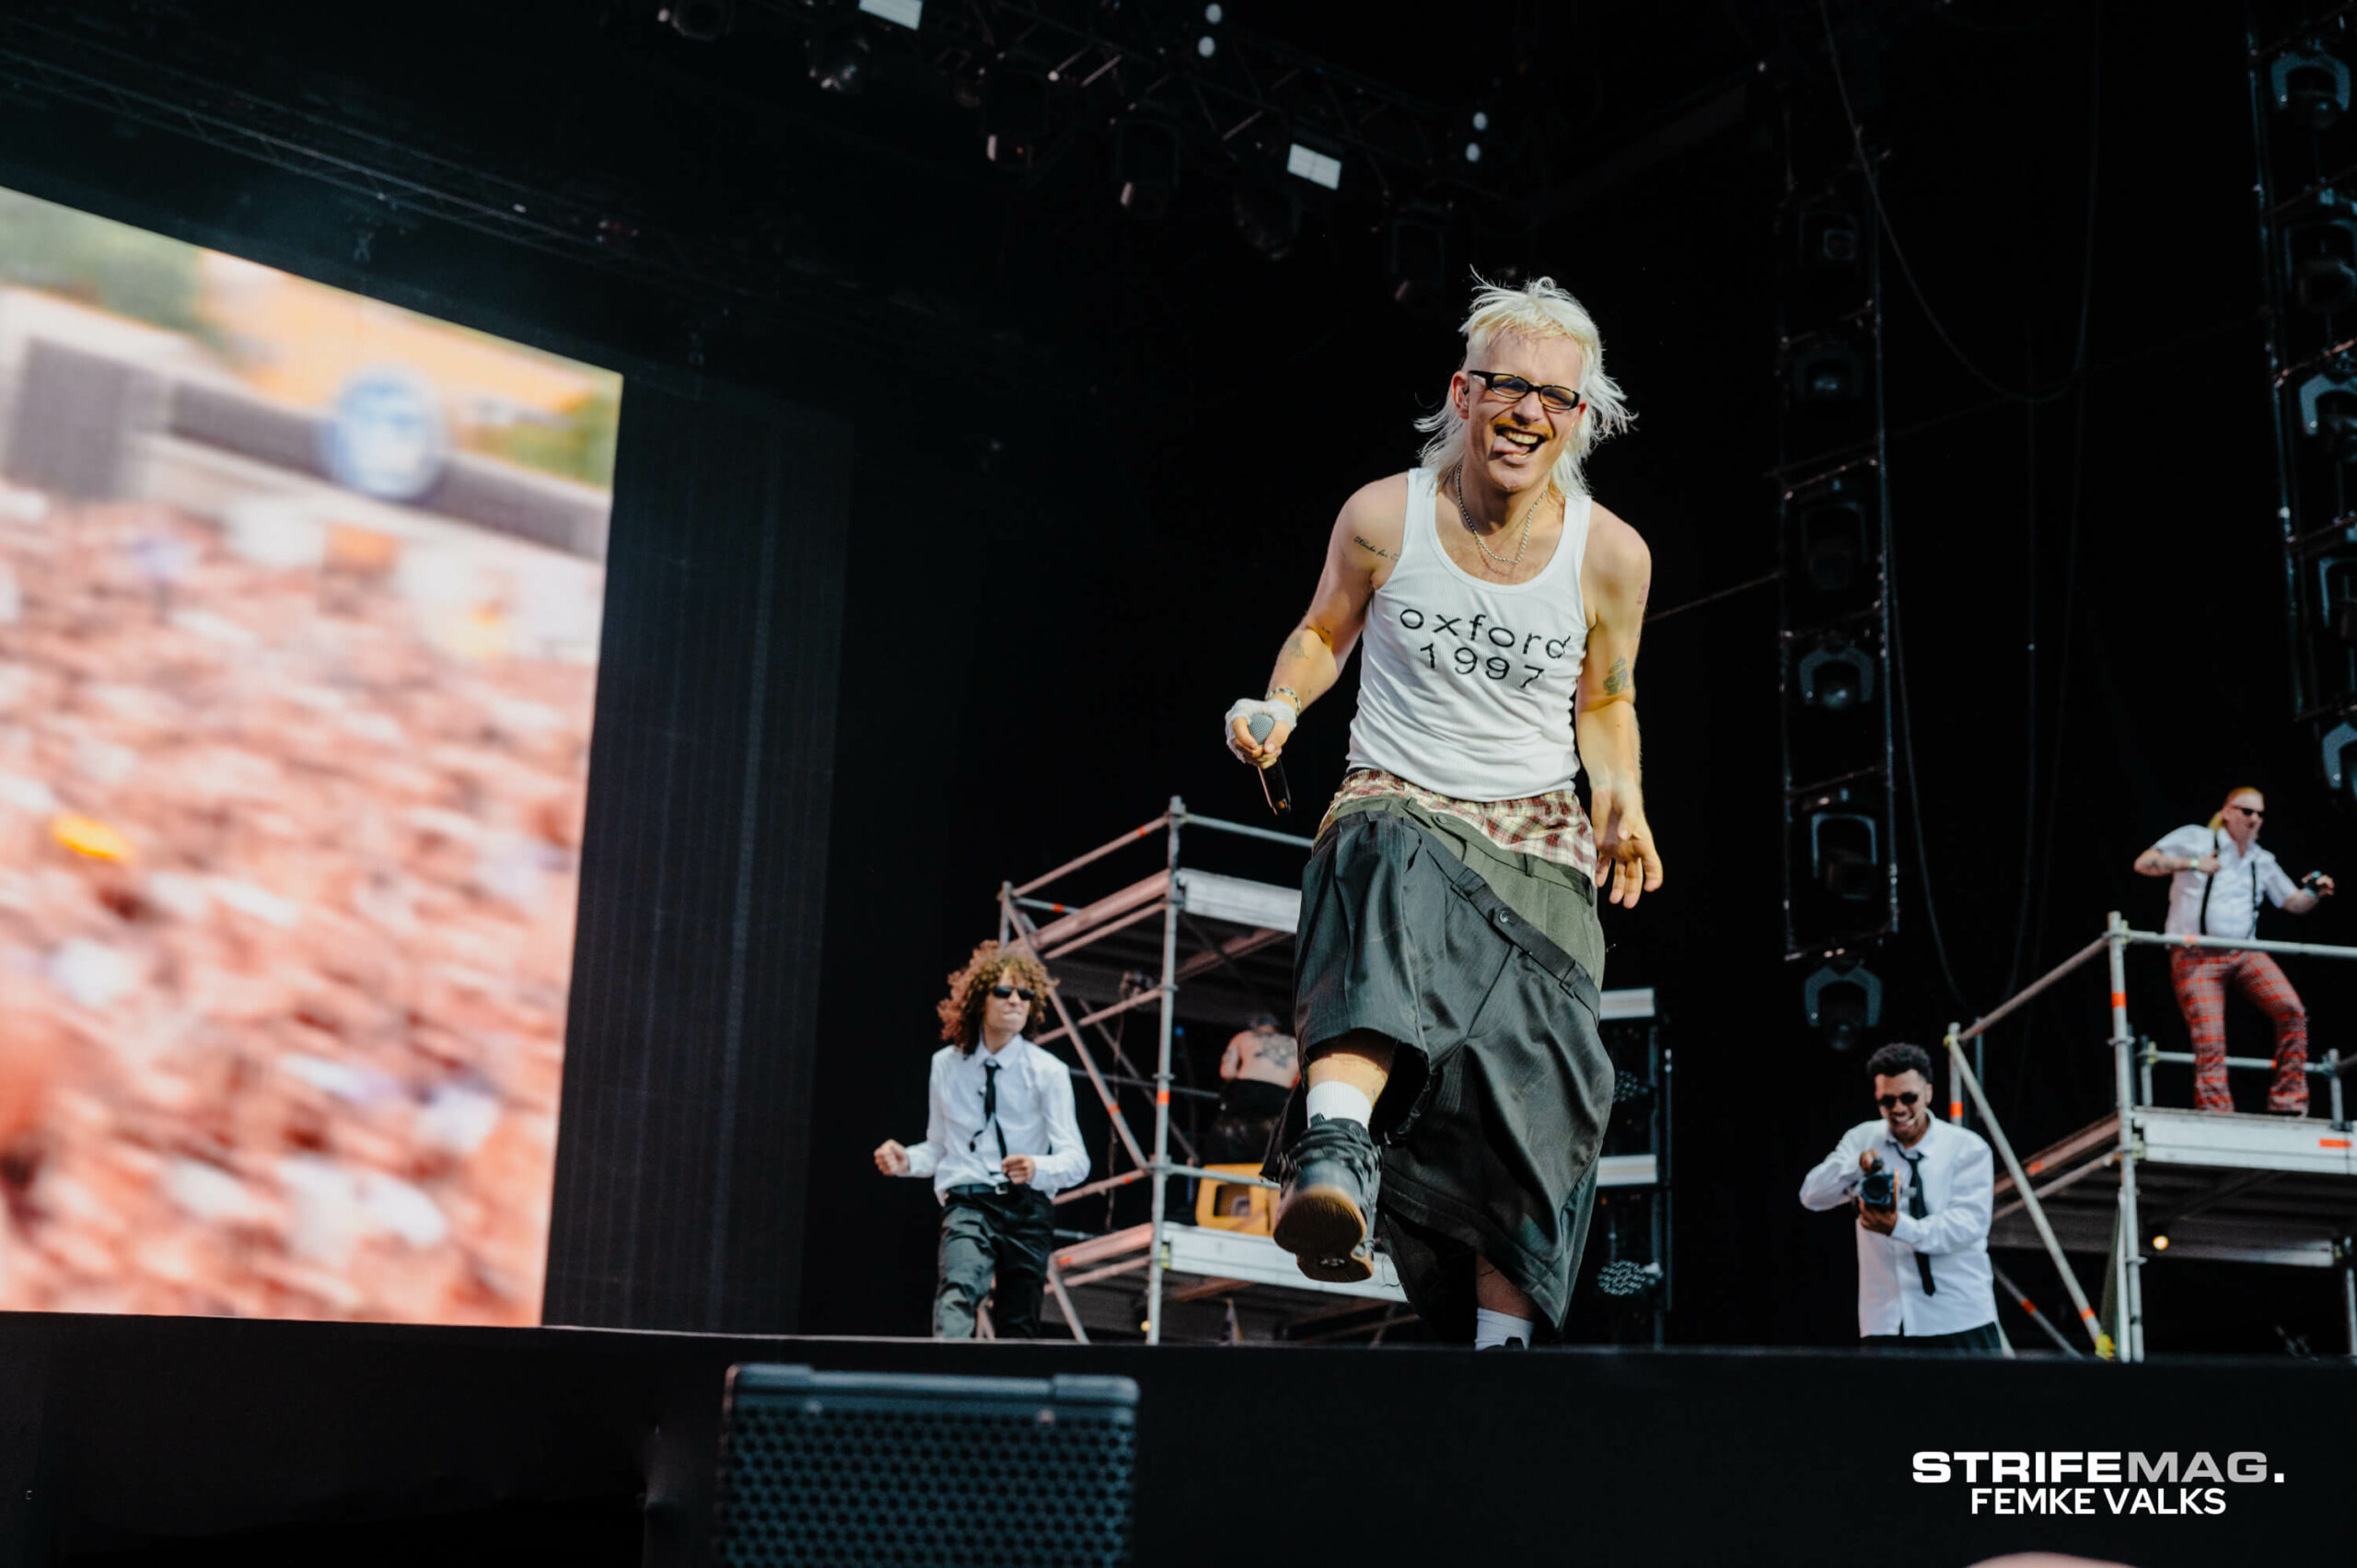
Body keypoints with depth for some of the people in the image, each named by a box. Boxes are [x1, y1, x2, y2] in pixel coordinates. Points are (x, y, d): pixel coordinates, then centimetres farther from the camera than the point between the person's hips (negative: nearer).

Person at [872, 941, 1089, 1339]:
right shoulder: (946, 1065, 11)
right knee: (957, 1293, -28)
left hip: (1028, 1207, 0)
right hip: (967, 1204, 0)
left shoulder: (1048, 1071, 1)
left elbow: (1076, 1160, -6)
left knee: (1018, 1328, 4)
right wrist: (907, 1161, 0)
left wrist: (1037, 1168, -27)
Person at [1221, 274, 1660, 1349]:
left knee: (1531, 1084, -10)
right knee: (1392, 899, -39)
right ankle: (1336, 1152, -59)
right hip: (1397, 806, -2)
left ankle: (1501, 1339, 2)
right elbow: (1324, 631, 13)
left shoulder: (1611, 555, 0)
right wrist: (1282, 704, -7)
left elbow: (1605, 703, 13)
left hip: (1538, 838, 2)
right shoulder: (1382, 516, -3)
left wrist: (1621, 802, -6)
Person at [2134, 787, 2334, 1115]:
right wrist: (2191, 863, -15)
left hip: (2245, 953, 4)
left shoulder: (2262, 861, 16)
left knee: (2292, 1011, -15)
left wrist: (2314, 892, -2)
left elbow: (2293, 903, 21)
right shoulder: (2195, 839, 1)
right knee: (2210, 1042, -13)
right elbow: (2143, 863, -4)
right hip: (2196, 957, -4)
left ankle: (2288, 1106, -7)